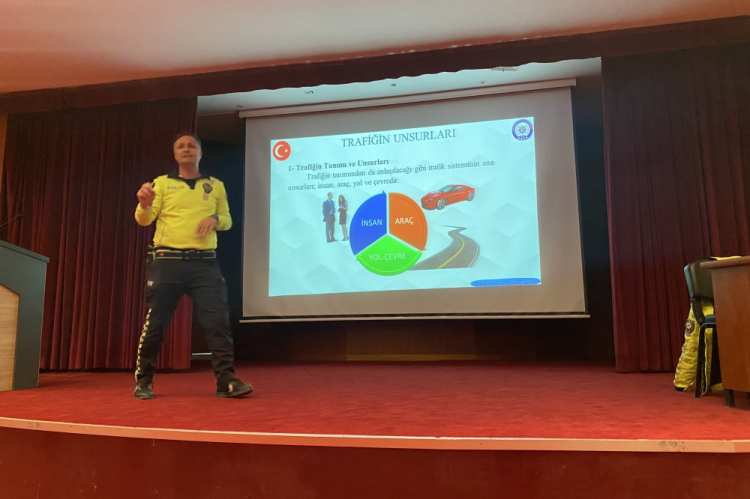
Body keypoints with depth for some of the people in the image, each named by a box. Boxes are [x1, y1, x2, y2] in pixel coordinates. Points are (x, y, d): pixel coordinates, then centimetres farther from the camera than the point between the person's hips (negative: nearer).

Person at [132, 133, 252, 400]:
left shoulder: (216, 185, 14)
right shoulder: (162, 183, 9)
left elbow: (227, 220, 18)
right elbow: (144, 220, 0)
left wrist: (216, 219, -6)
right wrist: (144, 204, -23)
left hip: (205, 263, 1)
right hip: (167, 261, -1)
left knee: (217, 320, -7)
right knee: (155, 323, 3)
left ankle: (226, 381, -3)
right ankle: (143, 381, 19)